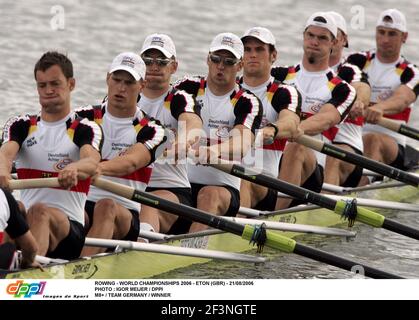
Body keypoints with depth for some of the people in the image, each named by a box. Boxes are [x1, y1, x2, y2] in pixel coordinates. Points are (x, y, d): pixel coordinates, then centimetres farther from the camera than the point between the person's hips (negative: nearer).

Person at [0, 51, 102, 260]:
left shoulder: (85, 129, 6)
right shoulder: (20, 126, 16)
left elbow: (92, 162, -16)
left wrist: (74, 169, -42)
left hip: (71, 229, -5)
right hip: (25, 223, 5)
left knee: (39, 211, -35)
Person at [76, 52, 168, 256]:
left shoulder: (150, 130, 5)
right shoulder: (84, 118, 12)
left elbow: (131, 162, -16)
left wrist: (100, 168, -39)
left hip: (126, 215, -2)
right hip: (80, 203, 2)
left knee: (107, 206, -35)